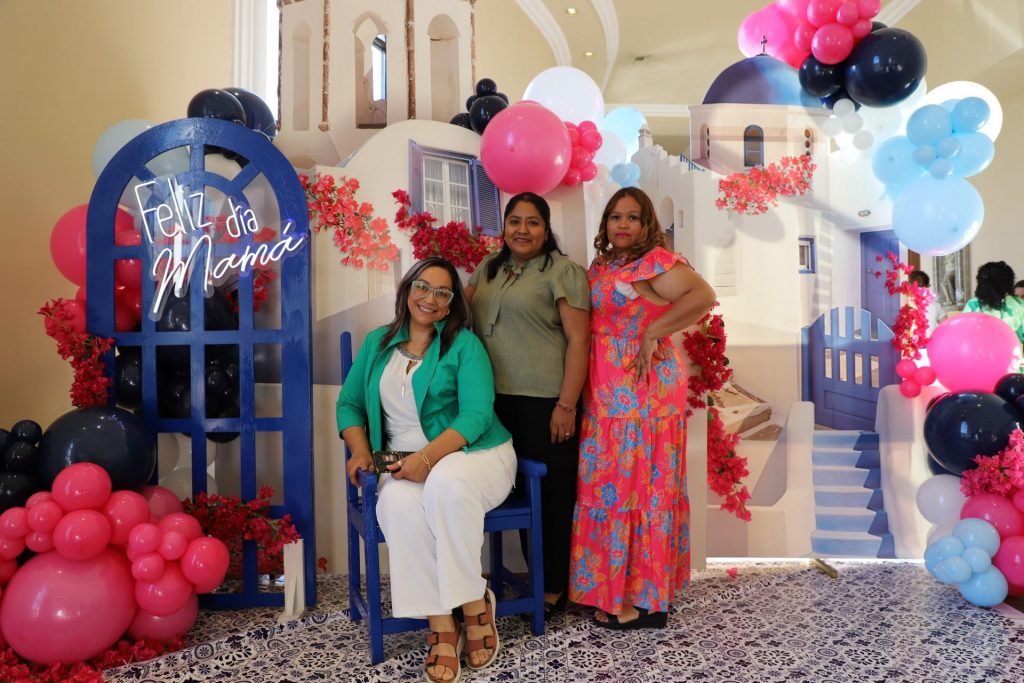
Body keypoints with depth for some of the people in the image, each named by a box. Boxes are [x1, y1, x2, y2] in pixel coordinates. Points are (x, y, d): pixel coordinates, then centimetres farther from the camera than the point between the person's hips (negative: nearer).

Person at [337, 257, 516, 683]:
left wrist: (427, 457, -23)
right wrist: (360, 451, -3)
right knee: (398, 503, -33)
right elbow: (349, 404, 16)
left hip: (472, 453, -2)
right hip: (405, 464, 3)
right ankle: (441, 625, -22)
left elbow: (477, 414, -10)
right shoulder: (377, 343, 14)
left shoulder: (464, 344, 0)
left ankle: (474, 603, -18)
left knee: (446, 483, -38)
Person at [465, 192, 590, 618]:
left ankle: (554, 589, 17)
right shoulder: (489, 268, 15)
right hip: (499, 401, 6)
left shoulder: (562, 271, -5)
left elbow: (579, 340, -11)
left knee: (551, 494, 3)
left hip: (545, 403, -6)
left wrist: (566, 405, -16)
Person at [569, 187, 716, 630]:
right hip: (606, 397, 7)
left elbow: (703, 296, -22)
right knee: (609, 488, 11)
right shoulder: (600, 268, 15)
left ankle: (645, 600, 11)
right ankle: (616, 589, 22)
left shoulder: (655, 261, -8)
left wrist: (652, 333, -21)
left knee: (639, 487, -1)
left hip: (644, 390, -7)